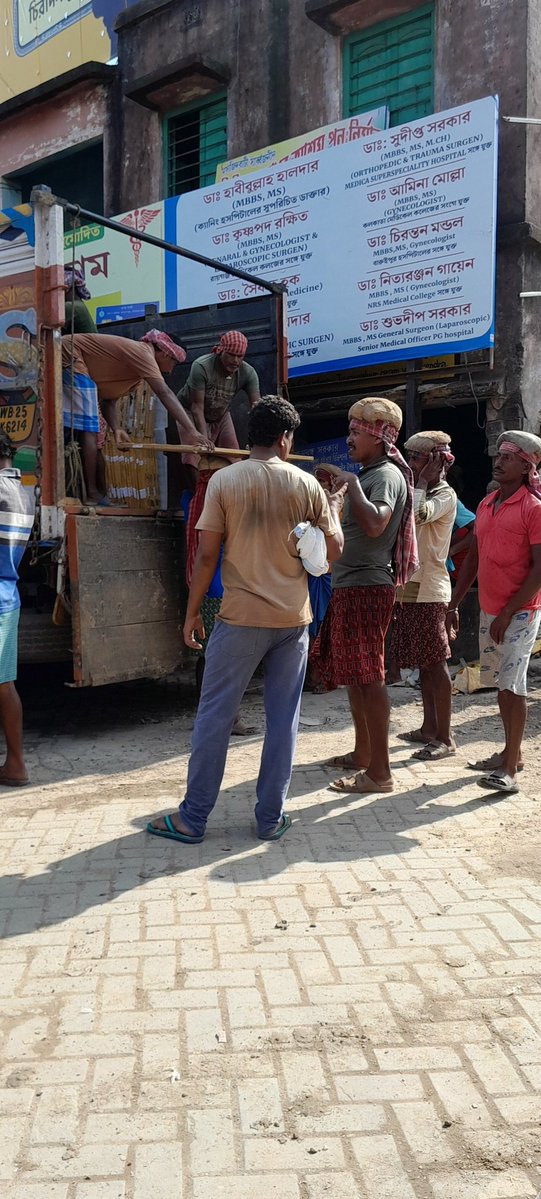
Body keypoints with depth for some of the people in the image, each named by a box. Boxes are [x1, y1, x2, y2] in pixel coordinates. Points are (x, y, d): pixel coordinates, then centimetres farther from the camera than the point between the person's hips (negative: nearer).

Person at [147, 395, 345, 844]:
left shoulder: (224, 480, -4)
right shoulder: (307, 484, 1)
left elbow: (207, 555, -6)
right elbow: (334, 548, 5)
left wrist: (193, 611, 4)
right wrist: (335, 507, 22)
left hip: (241, 618, -2)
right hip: (293, 619, 2)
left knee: (214, 717, 6)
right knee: (283, 720, 10)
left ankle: (193, 818, 14)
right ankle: (271, 817, 17)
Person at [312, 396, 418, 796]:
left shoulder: (388, 474, -12)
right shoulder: (369, 475, 19)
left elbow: (374, 525, -29)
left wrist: (351, 484, -20)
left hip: (366, 588, -11)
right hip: (351, 586, 11)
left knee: (368, 677, -8)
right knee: (351, 673, 17)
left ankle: (379, 772, -3)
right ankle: (362, 753, 30)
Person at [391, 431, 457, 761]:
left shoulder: (444, 494, -8)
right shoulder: (421, 494, 18)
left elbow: (418, 515, -28)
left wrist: (422, 481, -20)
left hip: (429, 591, -9)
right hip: (411, 588, 9)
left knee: (436, 662, -6)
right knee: (423, 662, 14)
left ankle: (445, 738, 0)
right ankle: (429, 728, 23)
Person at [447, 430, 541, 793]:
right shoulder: (487, 504, 11)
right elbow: (475, 557, 17)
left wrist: (508, 612, -18)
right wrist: (455, 604, 14)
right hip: (489, 610, 7)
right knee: (499, 682, 13)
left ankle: (510, 770, -4)